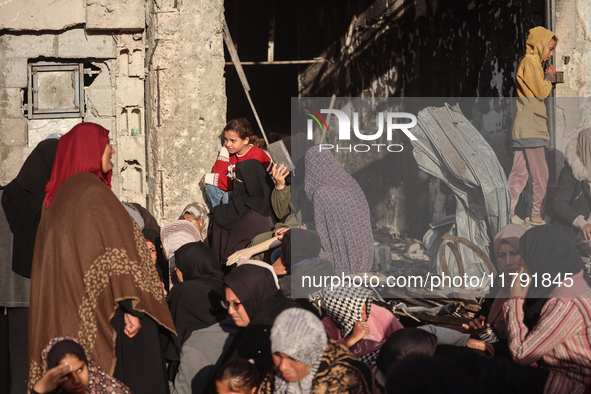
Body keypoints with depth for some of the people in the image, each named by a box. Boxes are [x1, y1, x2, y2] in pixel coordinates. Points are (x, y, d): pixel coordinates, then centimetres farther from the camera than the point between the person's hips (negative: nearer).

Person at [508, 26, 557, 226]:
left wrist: (546, 77, 11)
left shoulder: (527, 62, 20)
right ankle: (537, 215, 1)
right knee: (540, 174, -4)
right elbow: (541, 92, -13)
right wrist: (549, 76, 0)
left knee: (520, 173, 7)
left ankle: (508, 212, 5)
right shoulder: (530, 62, -11)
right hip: (530, 129, -10)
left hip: (522, 128, 10)